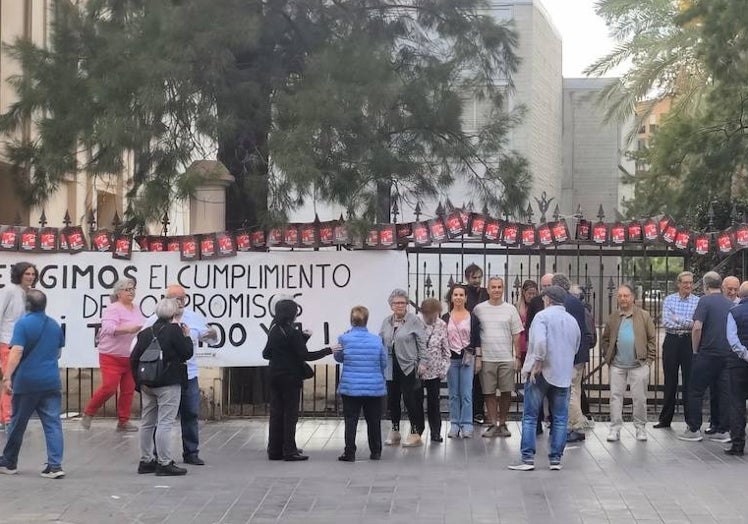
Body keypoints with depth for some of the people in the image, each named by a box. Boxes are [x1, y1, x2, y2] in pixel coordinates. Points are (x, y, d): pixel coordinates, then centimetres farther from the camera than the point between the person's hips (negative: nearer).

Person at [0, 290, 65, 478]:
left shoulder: (23, 324, -9)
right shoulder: (55, 325, 10)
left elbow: (17, 351, -19)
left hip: (26, 381, -4)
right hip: (51, 381, 4)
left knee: (18, 423, 10)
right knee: (53, 423, 0)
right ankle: (55, 466, -9)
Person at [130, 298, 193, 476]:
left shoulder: (146, 333, 8)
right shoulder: (174, 330, -10)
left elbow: (134, 359, 5)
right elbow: (187, 353, -6)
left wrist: (140, 381, 7)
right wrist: (187, 336, 9)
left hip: (148, 385, 7)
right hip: (168, 384, -6)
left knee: (147, 423, 14)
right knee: (165, 423, -6)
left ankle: (146, 461, 22)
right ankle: (164, 463, -6)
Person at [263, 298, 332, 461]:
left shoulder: (273, 330, 7)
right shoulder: (292, 333, -16)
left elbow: (267, 354, 14)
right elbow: (305, 356, -18)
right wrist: (328, 350, -13)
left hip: (275, 376, 7)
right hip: (291, 377, -7)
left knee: (276, 413, 9)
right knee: (290, 414, -1)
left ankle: (274, 450, 12)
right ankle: (289, 451, 0)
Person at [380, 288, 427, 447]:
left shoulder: (414, 321, -5)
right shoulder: (386, 322, 10)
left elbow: (422, 343, -5)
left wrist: (422, 363, -9)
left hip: (408, 367, -5)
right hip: (391, 367, 5)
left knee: (410, 399, -5)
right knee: (392, 399, 10)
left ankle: (416, 433, 4)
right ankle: (395, 431, 22)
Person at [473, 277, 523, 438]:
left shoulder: (510, 309, 6)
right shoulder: (479, 309, 4)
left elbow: (516, 335, 8)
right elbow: (474, 335, 5)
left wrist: (517, 357, 2)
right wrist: (477, 356, -1)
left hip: (506, 358, 1)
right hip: (486, 358, -1)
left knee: (506, 392, 1)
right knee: (489, 393, 1)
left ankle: (502, 423, 13)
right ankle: (492, 424, 9)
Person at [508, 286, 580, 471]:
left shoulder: (542, 316, -7)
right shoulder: (573, 321, 13)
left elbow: (540, 341, -22)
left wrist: (537, 363, -16)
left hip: (540, 373, -5)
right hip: (563, 374, 5)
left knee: (530, 417, 1)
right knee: (560, 419, 8)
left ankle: (528, 459, -3)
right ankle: (556, 459, 8)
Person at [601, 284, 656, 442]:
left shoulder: (644, 316, 1)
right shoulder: (613, 318, 8)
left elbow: (652, 339, 2)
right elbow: (605, 339, 14)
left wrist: (649, 359, -4)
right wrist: (608, 357, 3)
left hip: (639, 365, -2)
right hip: (617, 365, 2)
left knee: (639, 398, 3)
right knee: (615, 396, 1)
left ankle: (640, 428, 14)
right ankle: (615, 428, 6)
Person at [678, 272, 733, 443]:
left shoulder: (705, 301, -8)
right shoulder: (731, 304, 8)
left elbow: (697, 328, -17)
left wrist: (695, 350, -5)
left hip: (708, 353, -5)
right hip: (728, 355, 5)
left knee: (696, 392, 5)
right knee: (725, 392, 7)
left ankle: (694, 429, 6)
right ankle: (723, 431, 8)